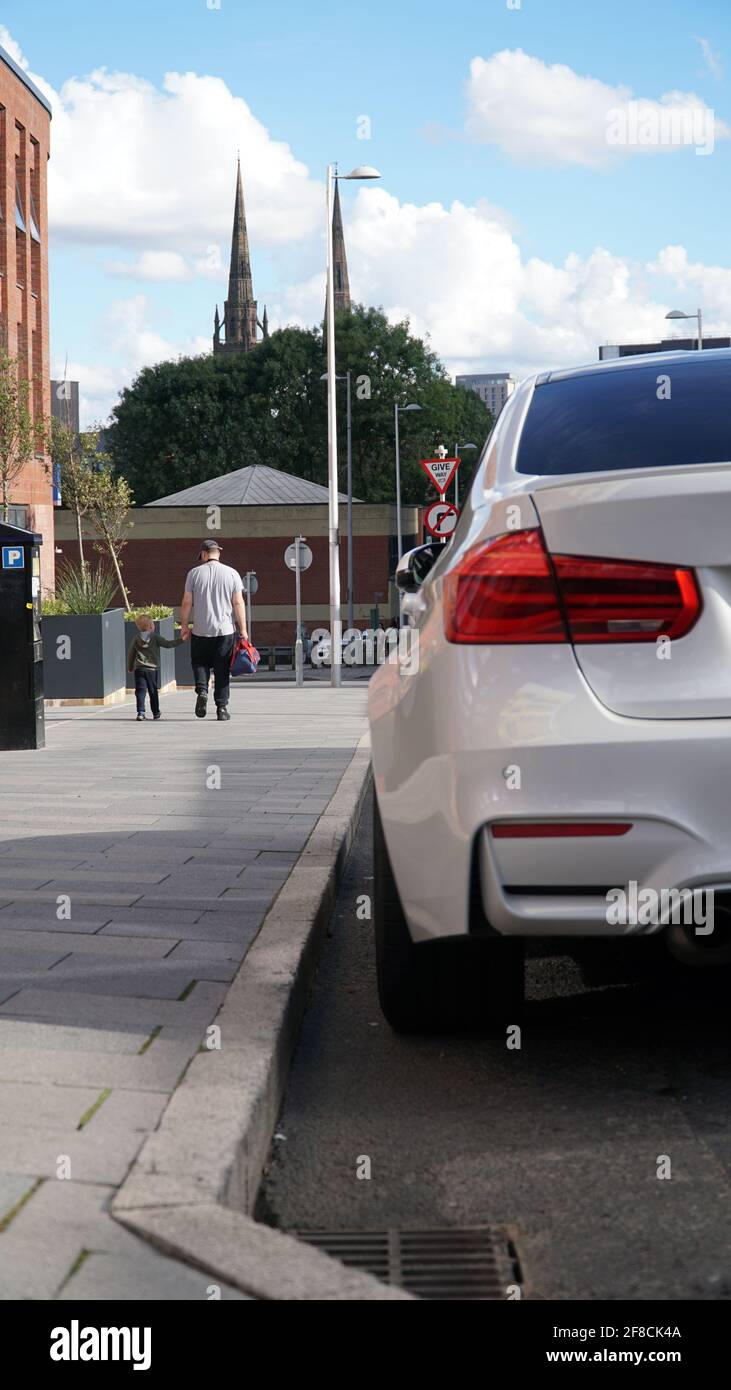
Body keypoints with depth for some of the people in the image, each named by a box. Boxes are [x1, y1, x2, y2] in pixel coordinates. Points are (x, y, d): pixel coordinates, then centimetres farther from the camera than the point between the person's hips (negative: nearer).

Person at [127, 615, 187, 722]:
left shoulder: (136, 639, 6)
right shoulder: (155, 637, -2)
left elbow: (131, 654, 10)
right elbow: (168, 643, -5)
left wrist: (130, 667, 22)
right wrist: (181, 640, 1)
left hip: (139, 669, 1)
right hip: (152, 669, -1)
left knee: (140, 691, -2)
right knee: (153, 692, 10)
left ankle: (140, 712, -16)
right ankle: (156, 713, 18)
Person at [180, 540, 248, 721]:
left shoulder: (194, 573, 0)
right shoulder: (232, 574, 1)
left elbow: (187, 602, 0)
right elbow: (238, 603, -1)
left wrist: (184, 625, 10)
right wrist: (243, 629, 2)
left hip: (200, 631, 0)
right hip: (225, 630, 0)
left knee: (199, 663, 16)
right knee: (222, 670, 6)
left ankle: (202, 690, -9)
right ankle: (222, 707, 5)